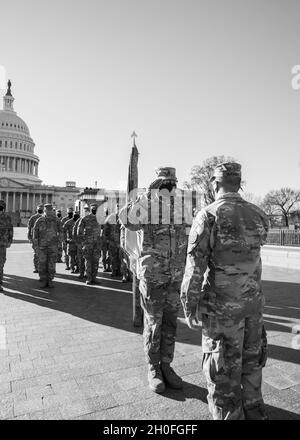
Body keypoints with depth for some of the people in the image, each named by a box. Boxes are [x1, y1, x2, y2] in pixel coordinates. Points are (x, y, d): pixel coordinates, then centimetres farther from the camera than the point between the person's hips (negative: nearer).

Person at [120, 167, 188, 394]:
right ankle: (153, 369, 24)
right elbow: (126, 218, -31)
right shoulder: (147, 207, -9)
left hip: (175, 277, 5)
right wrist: (149, 194, -29)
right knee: (153, 324, 7)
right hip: (152, 276, -4)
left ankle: (166, 365, 29)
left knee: (170, 323, 13)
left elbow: (184, 244, 13)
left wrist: (186, 275, 11)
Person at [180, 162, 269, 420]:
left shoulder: (208, 215, -14)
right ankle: (254, 412, 42)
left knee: (223, 371, 10)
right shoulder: (258, 215, 1)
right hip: (254, 302, 6)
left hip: (222, 305, -6)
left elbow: (195, 266, -16)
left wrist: (189, 305, -7)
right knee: (251, 363, 24)